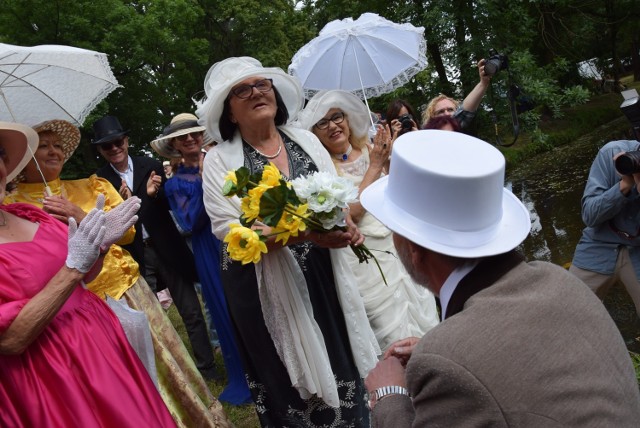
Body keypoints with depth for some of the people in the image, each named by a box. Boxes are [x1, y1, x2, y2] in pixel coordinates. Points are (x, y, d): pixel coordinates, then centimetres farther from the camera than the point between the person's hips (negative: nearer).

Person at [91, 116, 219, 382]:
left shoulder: (152, 166, 0)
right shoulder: (100, 180, 1)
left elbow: (169, 205, 0)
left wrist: (153, 194, -19)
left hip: (166, 249, 0)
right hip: (135, 257, 1)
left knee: (191, 312, 5)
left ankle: (207, 368, 18)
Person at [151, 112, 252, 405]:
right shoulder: (175, 183, 3)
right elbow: (191, 222, -11)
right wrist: (204, 182, -18)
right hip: (211, 251, -1)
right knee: (227, 309, 8)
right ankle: (243, 378, 28)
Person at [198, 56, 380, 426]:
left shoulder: (306, 140, 5)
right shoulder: (219, 161, -7)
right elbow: (231, 233, -16)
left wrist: (344, 225, -16)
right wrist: (306, 233, -26)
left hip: (325, 280, 4)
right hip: (266, 291, -3)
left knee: (341, 365, 14)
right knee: (293, 382, 10)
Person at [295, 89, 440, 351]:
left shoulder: (368, 148, 6)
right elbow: (351, 212, -19)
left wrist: (387, 159, -9)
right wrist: (374, 166, -13)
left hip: (400, 248, 6)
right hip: (366, 259, -5)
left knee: (424, 322, 13)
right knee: (399, 340, -1)